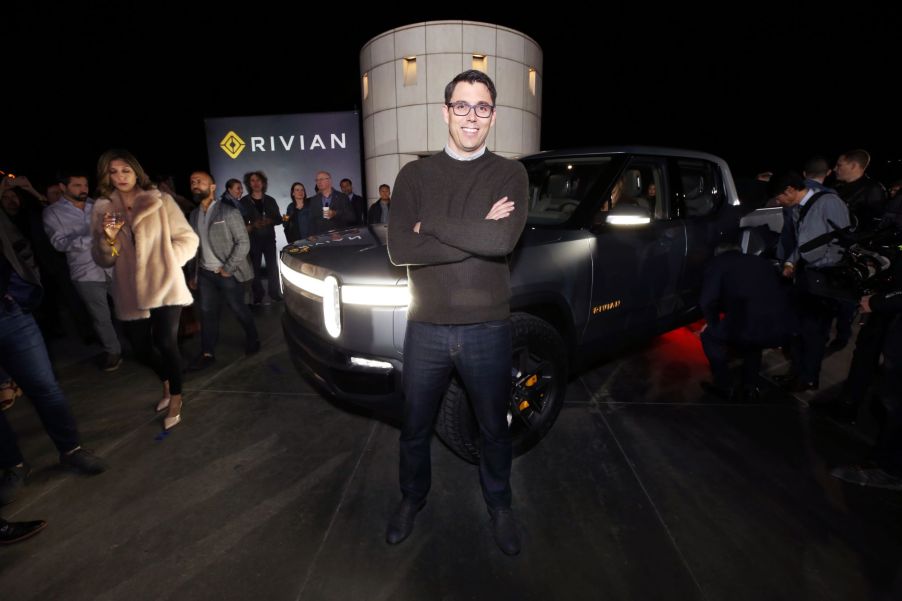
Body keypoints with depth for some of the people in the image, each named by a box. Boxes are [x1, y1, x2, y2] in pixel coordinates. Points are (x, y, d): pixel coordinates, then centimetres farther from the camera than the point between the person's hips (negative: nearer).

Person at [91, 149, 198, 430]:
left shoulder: (160, 201, -1)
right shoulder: (102, 210, 7)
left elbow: (188, 239, 1)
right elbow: (103, 260, 7)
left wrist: (167, 261, -9)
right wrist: (108, 239, -11)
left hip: (165, 286, -4)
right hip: (130, 293, 4)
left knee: (165, 341, -13)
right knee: (141, 348, 10)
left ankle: (175, 398, 9)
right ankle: (167, 383, 40)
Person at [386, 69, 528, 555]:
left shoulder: (509, 174, 0)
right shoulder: (414, 175, 2)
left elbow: (503, 241, -20)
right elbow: (399, 249, -13)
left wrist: (430, 224, -13)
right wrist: (476, 234, -17)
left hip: (487, 329, 0)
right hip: (425, 328, 1)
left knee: (495, 429, 19)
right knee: (415, 426, 20)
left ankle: (499, 506, 46)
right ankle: (412, 499, 48)